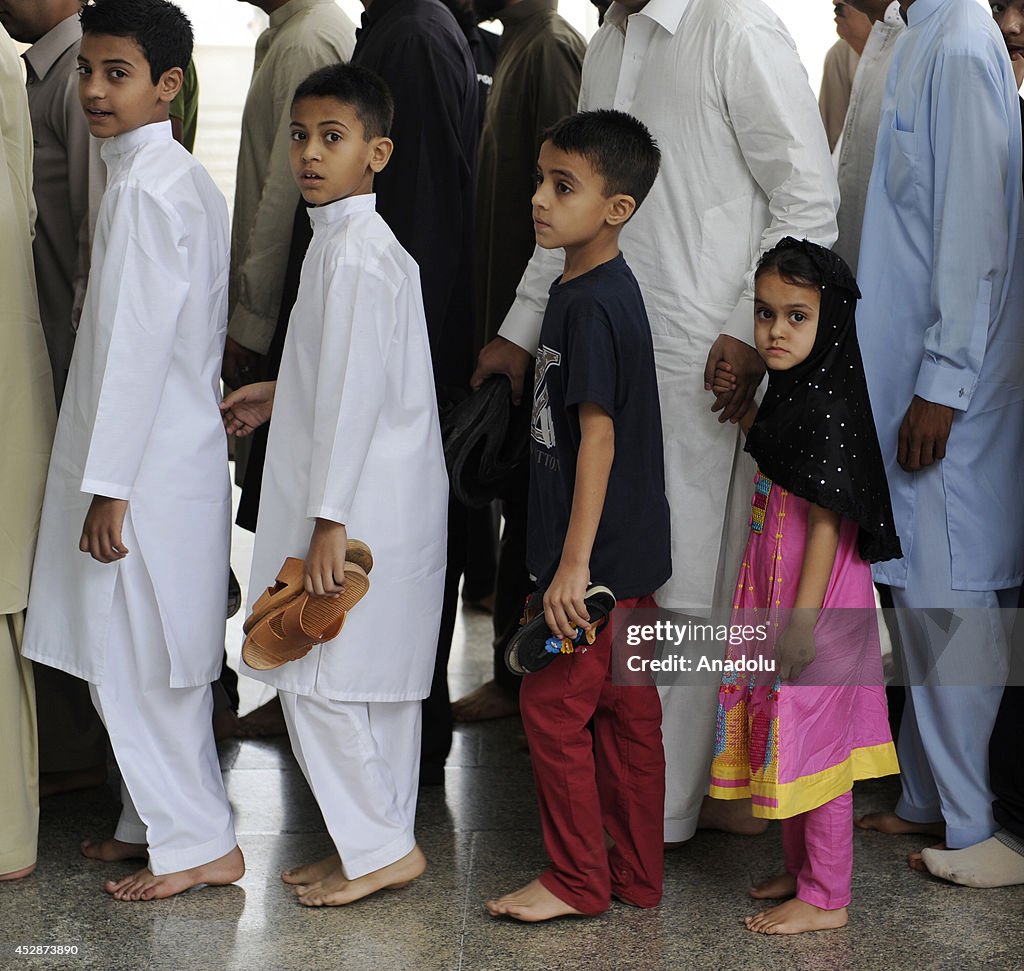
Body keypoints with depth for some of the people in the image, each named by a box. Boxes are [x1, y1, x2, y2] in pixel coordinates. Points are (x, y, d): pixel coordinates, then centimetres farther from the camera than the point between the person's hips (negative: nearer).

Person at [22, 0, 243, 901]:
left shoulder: (144, 188, -18)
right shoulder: (186, 177, 12)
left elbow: (136, 342, -21)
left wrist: (108, 487, -19)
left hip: (147, 465, -10)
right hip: (179, 449, 10)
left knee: (137, 659, 0)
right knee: (149, 660, 17)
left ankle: (198, 841, 9)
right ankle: (158, 821, 28)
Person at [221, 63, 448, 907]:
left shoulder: (355, 253, -18)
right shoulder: (361, 242, 14)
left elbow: (358, 389, -22)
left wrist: (329, 520, -22)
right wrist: (281, 396, 25)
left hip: (361, 509, -10)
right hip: (382, 508, 10)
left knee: (320, 680, -2)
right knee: (376, 682, 15)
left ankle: (381, 848, 7)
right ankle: (377, 843, 24)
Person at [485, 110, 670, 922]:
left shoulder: (591, 304, -19)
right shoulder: (602, 290, 11)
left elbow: (598, 436, -22)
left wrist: (574, 564, -22)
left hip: (600, 557, -9)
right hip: (631, 556, 9)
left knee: (554, 704, 1)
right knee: (627, 712, 14)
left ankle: (577, 880, 12)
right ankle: (639, 876, 23)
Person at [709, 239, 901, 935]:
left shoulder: (829, 408, -20)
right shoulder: (791, 394, 7)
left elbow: (826, 523, -22)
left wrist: (802, 621, -22)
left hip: (816, 603, -10)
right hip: (779, 597, 10)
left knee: (813, 740, 0)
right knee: (783, 738, 18)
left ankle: (826, 899, 11)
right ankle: (801, 870, 32)